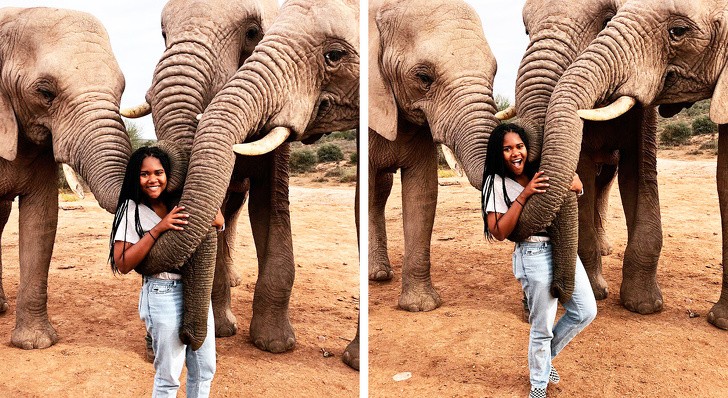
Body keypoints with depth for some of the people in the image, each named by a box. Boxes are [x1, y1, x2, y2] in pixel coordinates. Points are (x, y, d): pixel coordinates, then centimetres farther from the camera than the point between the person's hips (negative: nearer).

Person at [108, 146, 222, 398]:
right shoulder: (132, 209, -7)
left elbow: (218, 222, -3)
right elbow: (123, 264, -14)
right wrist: (158, 229, -19)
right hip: (164, 296, -5)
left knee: (205, 370, 17)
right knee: (168, 377, 7)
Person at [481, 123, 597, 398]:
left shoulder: (541, 171, 6)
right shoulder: (497, 183, -8)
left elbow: (577, 186, -1)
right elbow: (499, 232, -16)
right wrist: (524, 195, -21)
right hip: (535, 256, -6)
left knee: (586, 312, 14)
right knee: (542, 327, 4)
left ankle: (545, 356, 36)